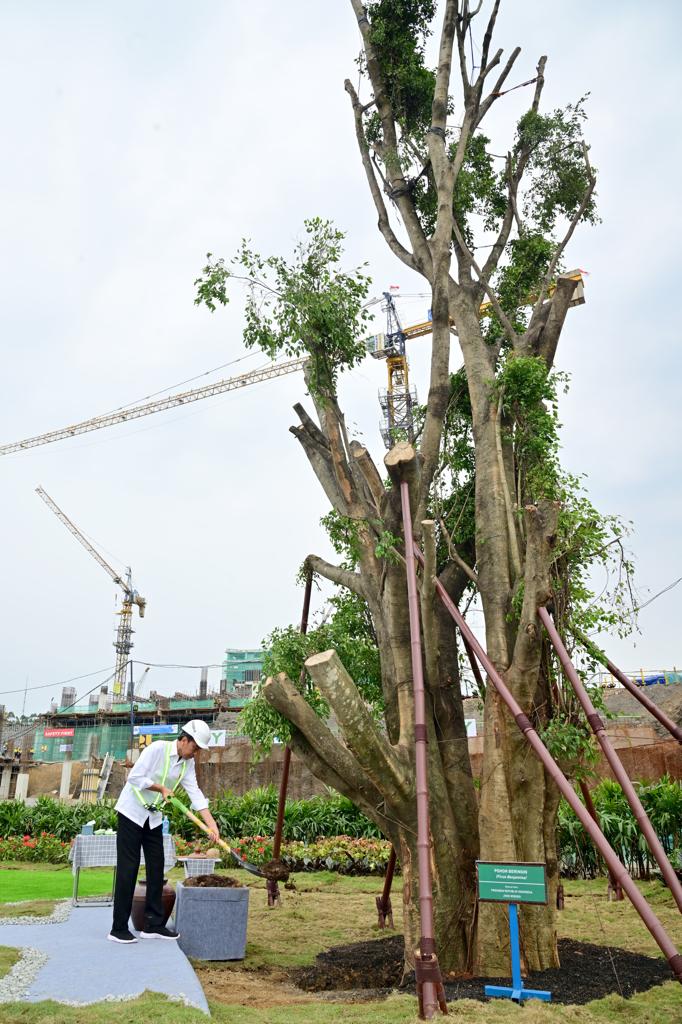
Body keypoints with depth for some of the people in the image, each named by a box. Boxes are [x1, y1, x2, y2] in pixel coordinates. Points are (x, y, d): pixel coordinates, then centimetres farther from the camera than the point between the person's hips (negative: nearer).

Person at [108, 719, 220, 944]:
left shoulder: (188, 763, 0)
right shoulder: (157, 749, -21)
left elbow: (195, 793, -7)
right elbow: (135, 777, -24)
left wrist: (212, 824, -15)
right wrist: (162, 788, -17)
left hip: (154, 816, 7)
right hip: (132, 812, -7)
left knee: (156, 868, 6)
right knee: (128, 869, -5)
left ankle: (153, 925, 14)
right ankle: (118, 929, 3)